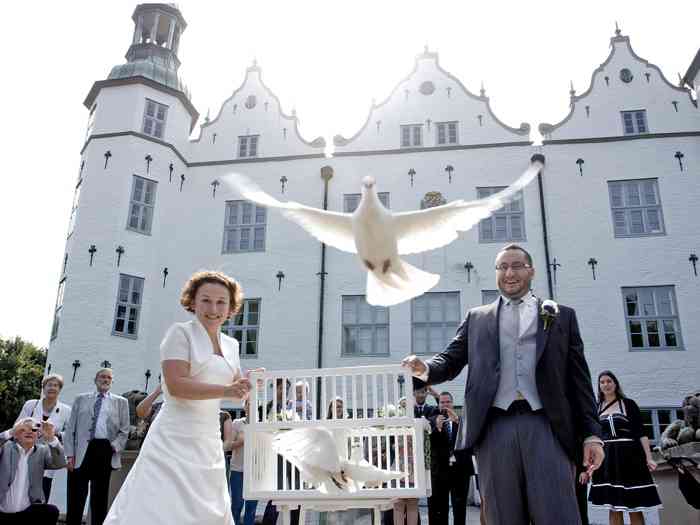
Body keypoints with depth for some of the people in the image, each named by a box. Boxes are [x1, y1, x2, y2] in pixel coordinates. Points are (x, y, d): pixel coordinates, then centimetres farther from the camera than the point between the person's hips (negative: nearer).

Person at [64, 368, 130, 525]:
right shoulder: (81, 399, 13)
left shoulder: (121, 402, 12)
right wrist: (70, 454, -1)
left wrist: (114, 447, -8)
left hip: (105, 449, 0)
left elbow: (124, 430, 9)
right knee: (75, 496, 1)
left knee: (100, 497, 5)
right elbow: (70, 428, 8)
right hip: (81, 450, 0)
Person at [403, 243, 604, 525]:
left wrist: (591, 434, 3)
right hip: (495, 428, 1)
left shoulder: (561, 316, 15)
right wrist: (425, 369, -13)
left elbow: (578, 379, 11)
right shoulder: (477, 318, 18)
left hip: (546, 426, -1)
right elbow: (451, 360, 10)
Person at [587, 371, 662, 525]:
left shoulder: (628, 404, 2)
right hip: (607, 458, 3)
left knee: (635, 507, -1)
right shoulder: (596, 408, 9)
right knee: (614, 508, 5)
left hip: (629, 456, -2)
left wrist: (648, 458, -12)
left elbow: (641, 432, -2)